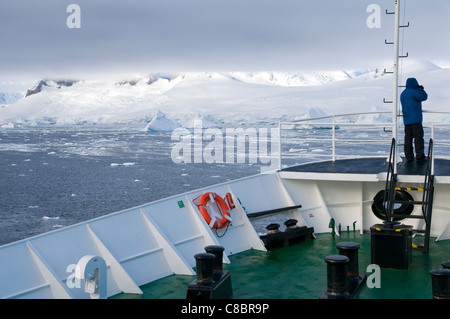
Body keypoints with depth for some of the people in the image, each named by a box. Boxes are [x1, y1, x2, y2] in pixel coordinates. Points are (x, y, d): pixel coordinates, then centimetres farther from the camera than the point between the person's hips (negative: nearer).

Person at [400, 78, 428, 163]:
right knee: (418, 137, -4)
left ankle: (409, 156, 7)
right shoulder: (414, 92, -12)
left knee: (408, 137, 7)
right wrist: (421, 89, 14)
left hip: (406, 120, 8)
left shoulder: (403, 94, 15)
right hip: (415, 119, -8)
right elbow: (424, 97, -3)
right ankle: (419, 156, -5)